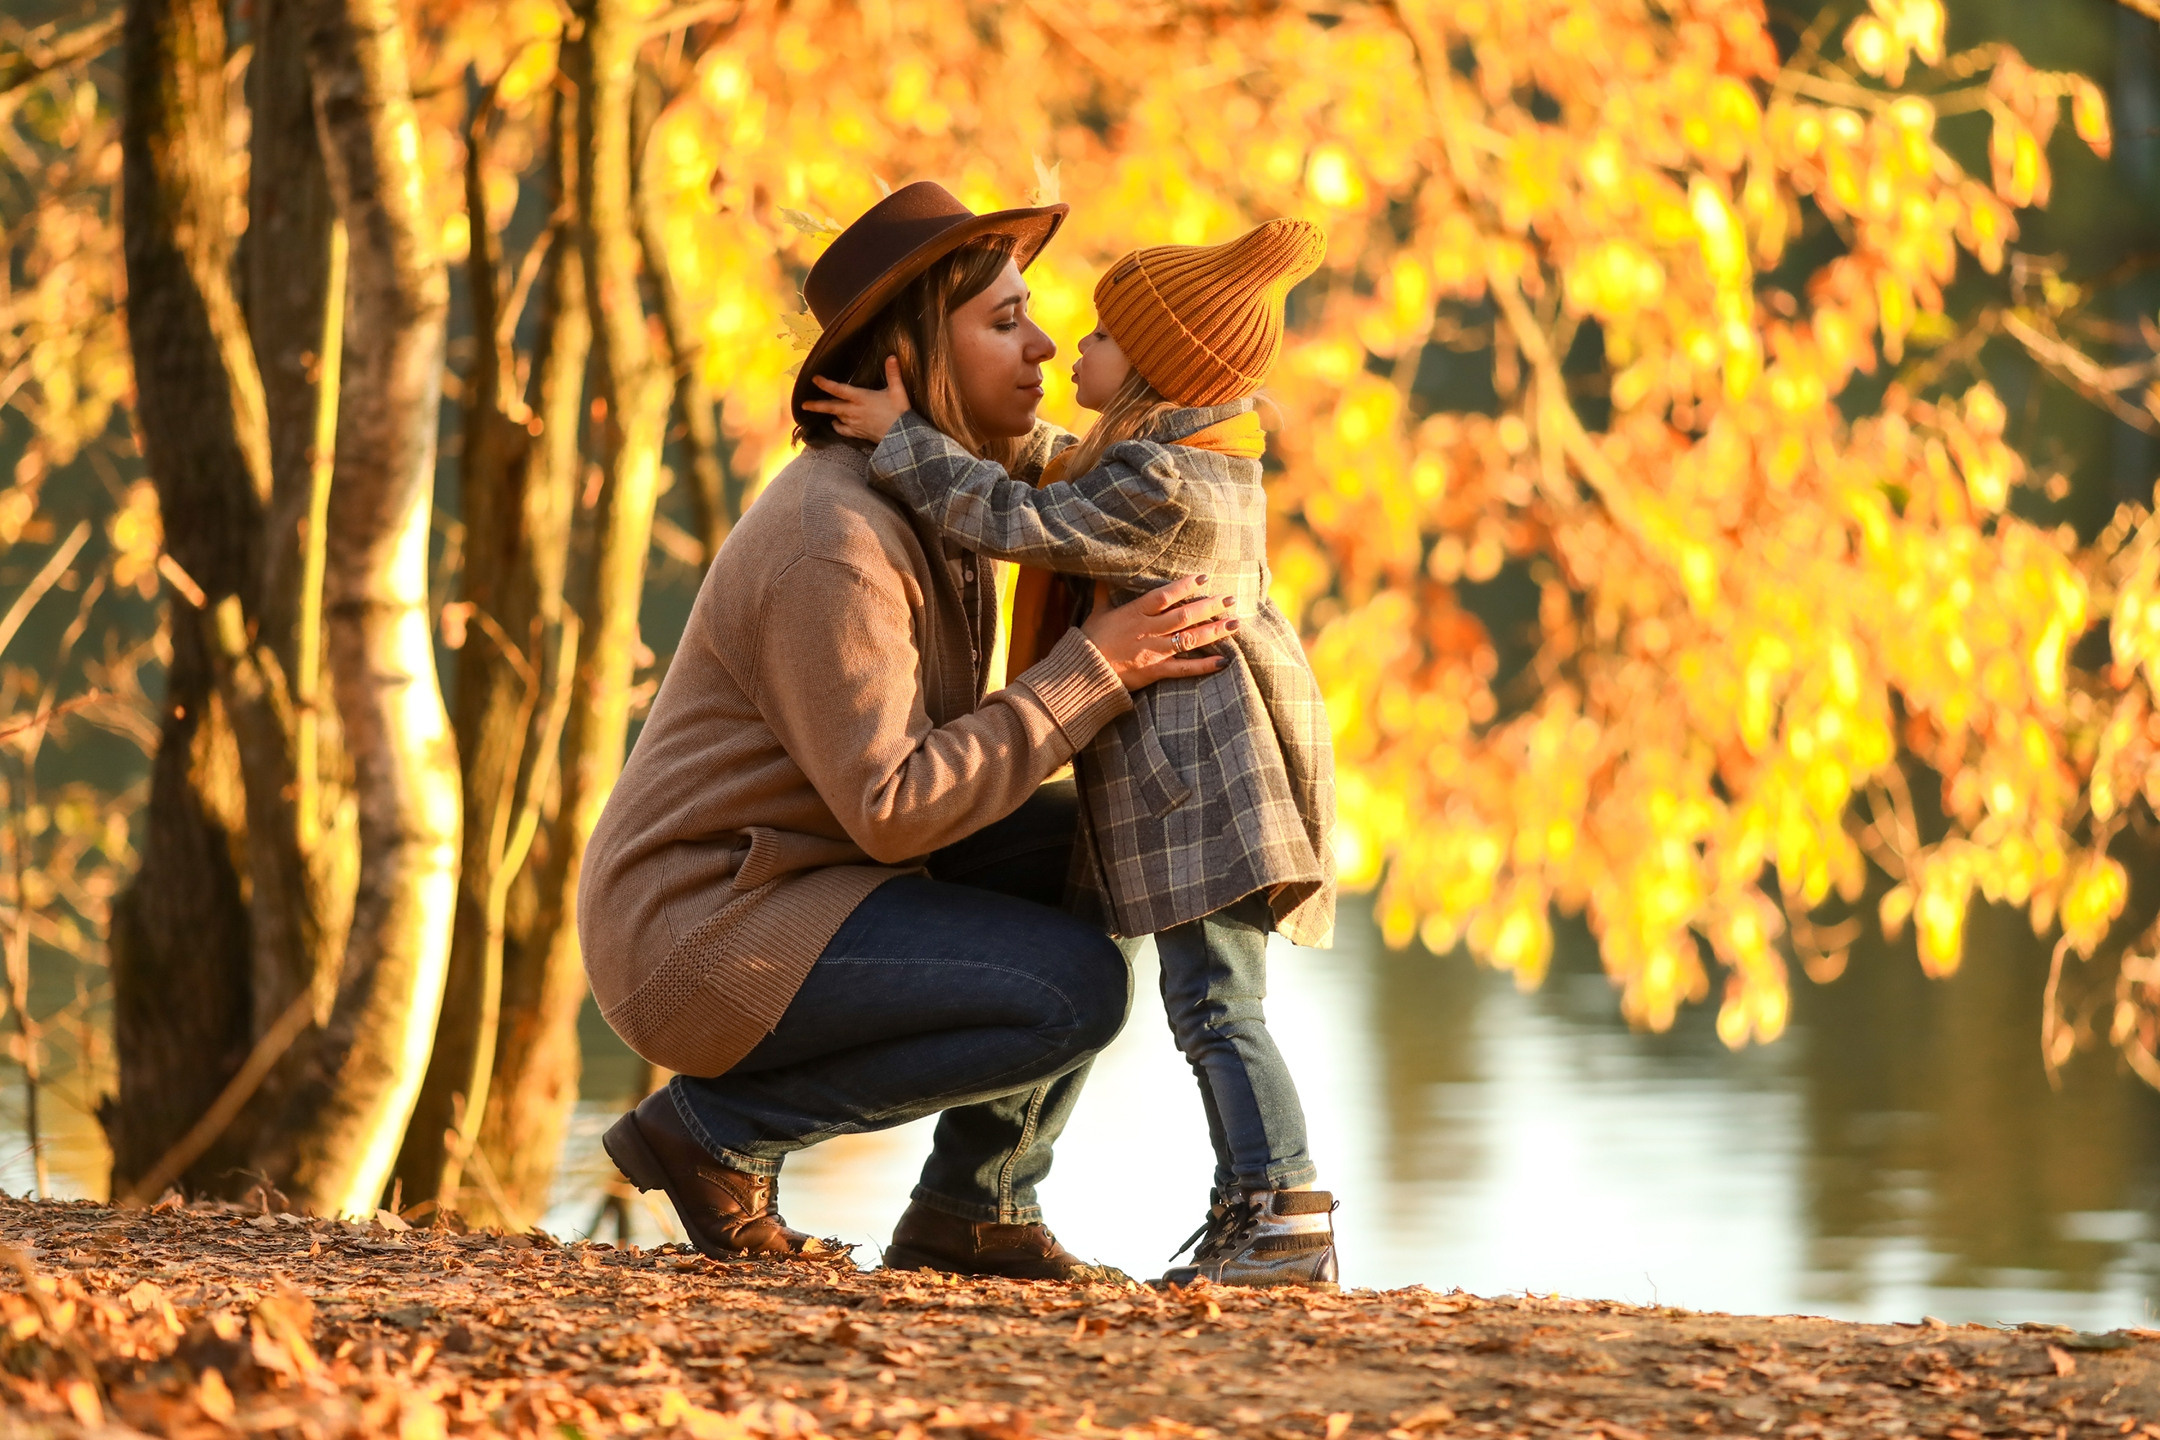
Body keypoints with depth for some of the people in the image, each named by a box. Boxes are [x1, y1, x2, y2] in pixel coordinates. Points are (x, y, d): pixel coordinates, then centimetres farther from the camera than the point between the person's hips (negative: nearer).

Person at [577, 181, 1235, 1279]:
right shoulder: (835, 545, -23)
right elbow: (893, 808, -26)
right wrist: (1093, 669, -23)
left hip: (799, 891, 10)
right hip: (701, 938, -10)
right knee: (1076, 993, -18)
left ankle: (970, 1211, 9)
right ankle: (722, 1123, -5)